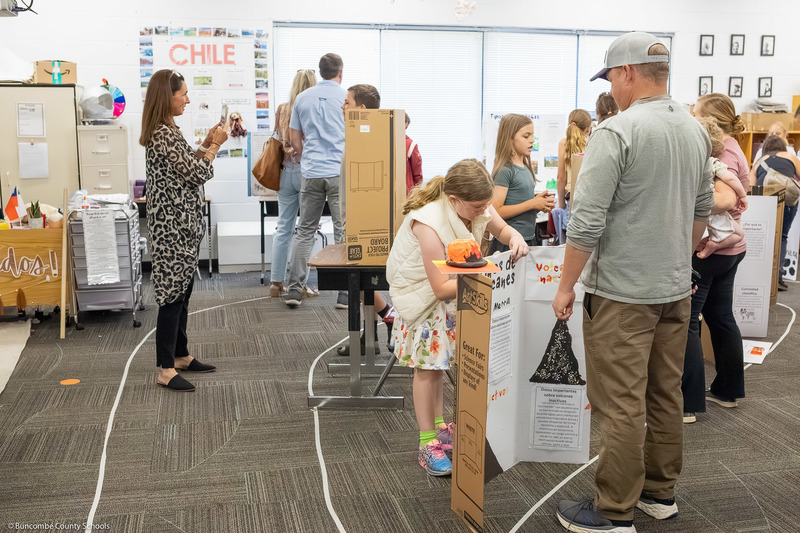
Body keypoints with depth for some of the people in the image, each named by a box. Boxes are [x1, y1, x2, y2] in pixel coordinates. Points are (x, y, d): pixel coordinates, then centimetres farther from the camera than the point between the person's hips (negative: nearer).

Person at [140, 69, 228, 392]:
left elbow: (186, 166, 21)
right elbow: (195, 174, -15)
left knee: (182, 291, 16)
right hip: (173, 226, -11)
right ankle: (166, 370, 0)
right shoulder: (165, 135, -17)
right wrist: (214, 145, -3)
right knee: (173, 293, -6)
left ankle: (180, 355, 27)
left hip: (181, 224, 11)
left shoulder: (165, 131, 15)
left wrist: (206, 144, 13)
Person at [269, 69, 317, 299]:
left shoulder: (281, 110, 5)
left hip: (285, 171, 4)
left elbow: (277, 140, 14)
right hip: (307, 171, -4)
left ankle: (276, 282, 11)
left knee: (283, 228, 9)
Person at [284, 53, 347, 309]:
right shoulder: (348, 97, -1)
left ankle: (294, 289, 8)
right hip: (341, 173, -3)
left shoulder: (302, 98, 10)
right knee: (343, 232, 1)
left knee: (305, 231, 9)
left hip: (311, 173, 3)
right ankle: (345, 292, 1)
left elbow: (294, 139, 12)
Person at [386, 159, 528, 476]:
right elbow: (441, 287, -32)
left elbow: (502, 229, 5)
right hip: (421, 292, -6)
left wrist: (515, 237, -19)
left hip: (453, 285, 6)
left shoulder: (476, 205, -16)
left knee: (437, 362, 13)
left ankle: (438, 427, 28)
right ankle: (428, 446, 7)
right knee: (427, 366, -3)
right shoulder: (429, 224, -36)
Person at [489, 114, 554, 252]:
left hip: (529, 239, 8)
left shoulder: (526, 168, 12)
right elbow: (495, 212, -20)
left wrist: (540, 203, 3)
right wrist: (532, 204, -16)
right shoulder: (504, 170, -12)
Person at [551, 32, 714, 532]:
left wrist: (567, 285, -10)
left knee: (621, 405, 1)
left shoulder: (616, 131, -17)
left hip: (622, 292, -8)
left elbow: (587, 221, -19)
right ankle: (661, 492, 31)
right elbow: (702, 211, 17)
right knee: (665, 394, 17)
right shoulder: (696, 131, 7)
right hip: (677, 288, 8)